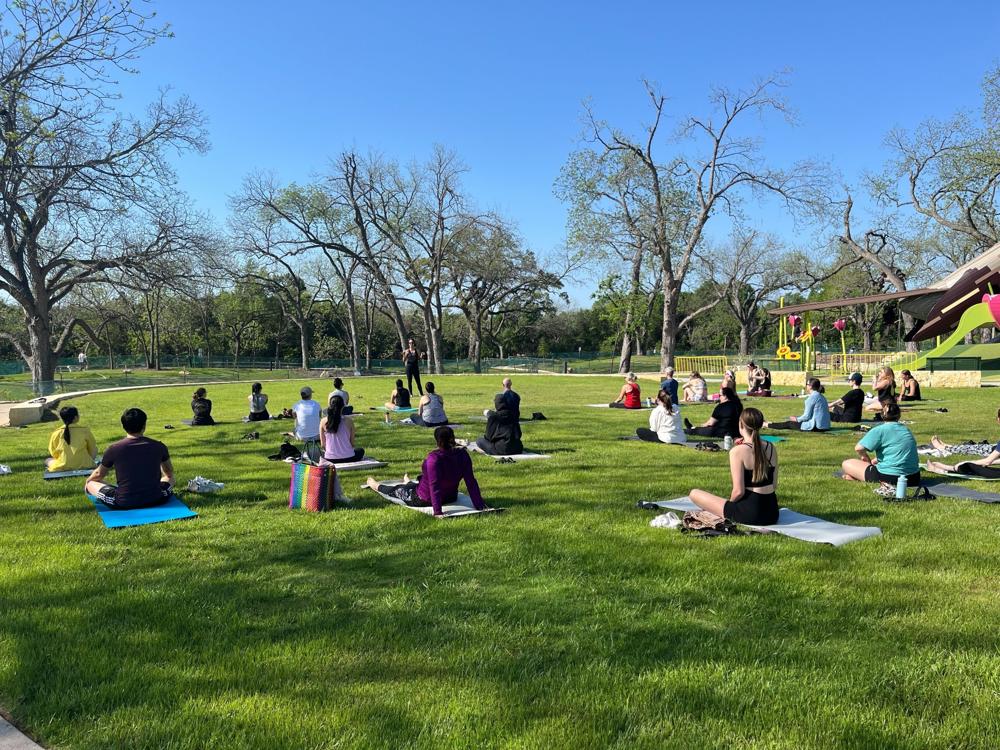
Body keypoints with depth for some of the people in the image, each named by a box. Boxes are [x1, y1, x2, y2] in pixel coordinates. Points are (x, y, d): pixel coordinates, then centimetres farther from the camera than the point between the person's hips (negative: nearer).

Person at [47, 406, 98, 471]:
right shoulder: (85, 430, -5)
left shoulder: (56, 433, -3)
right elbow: (93, 450, 4)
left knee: (47, 460, 29)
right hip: (84, 466, 0)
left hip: (62, 467, 0)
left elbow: (54, 453, 6)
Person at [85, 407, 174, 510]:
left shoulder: (114, 449, -9)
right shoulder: (158, 446, -4)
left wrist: (88, 480, 34)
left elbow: (99, 474, 10)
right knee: (169, 479, 32)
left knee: (91, 484, 21)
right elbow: (169, 472, 15)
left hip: (123, 504, -2)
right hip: (156, 501, 2)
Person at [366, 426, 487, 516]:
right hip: (451, 497, 6)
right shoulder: (462, 455, -16)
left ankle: (376, 486, 55)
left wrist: (437, 511, -33)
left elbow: (434, 486, -34)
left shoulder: (434, 458, -33)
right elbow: (471, 482, -15)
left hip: (424, 500, -6)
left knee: (396, 489, 25)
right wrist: (479, 505, -11)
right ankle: (408, 483, 74)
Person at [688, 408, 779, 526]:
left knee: (694, 494, 2)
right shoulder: (771, 448, 2)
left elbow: (738, 491, -19)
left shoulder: (737, 451, -16)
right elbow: (774, 485, 8)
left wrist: (729, 502, 1)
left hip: (749, 514, -8)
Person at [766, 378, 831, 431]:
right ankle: (772, 424, 35)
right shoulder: (821, 396, 14)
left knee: (789, 424, 6)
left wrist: (797, 419, 2)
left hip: (816, 427, -9)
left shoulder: (812, 397, -14)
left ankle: (767, 425, 17)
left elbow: (807, 416, -16)